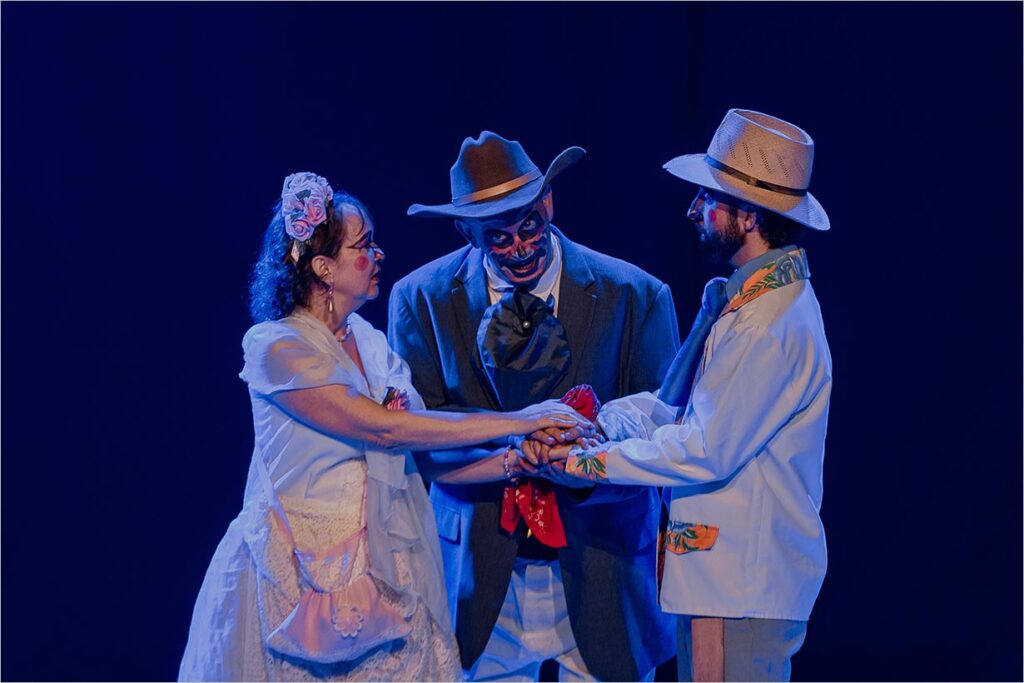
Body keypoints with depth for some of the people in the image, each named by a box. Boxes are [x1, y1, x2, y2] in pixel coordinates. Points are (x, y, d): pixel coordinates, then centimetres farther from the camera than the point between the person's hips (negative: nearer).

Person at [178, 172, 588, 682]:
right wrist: (513, 422, -15)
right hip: (301, 578, -6)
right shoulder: (276, 347, -13)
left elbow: (425, 454, 6)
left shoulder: (370, 342, 8)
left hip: (381, 574, 6)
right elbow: (382, 429, -18)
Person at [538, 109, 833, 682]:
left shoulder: (774, 325, -21)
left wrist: (585, 459, -12)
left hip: (745, 584, -10)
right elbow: (676, 406, 12)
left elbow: (707, 452, -21)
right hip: (721, 569, 10)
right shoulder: (744, 300, 13)